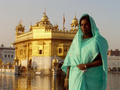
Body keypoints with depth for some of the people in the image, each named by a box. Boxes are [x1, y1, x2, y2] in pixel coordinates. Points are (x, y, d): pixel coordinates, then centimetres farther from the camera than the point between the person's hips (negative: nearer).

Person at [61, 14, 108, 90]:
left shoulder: (100, 41, -3)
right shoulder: (77, 40, 7)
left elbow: (102, 61, -10)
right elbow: (70, 60, 6)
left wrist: (86, 65, -19)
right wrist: (67, 78, 1)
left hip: (93, 78, -2)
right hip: (77, 78, 3)